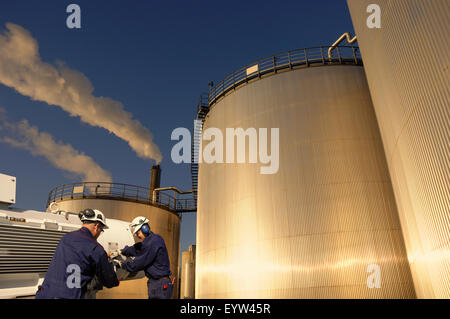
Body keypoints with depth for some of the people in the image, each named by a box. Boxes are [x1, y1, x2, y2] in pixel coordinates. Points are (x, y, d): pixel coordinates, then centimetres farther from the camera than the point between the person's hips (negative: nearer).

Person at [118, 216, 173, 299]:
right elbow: (136, 249, 26)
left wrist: (123, 265, -1)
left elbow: (141, 262, -15)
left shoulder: (154, 242, -20)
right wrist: (122, 251, 23)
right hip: (155, 283, 10)